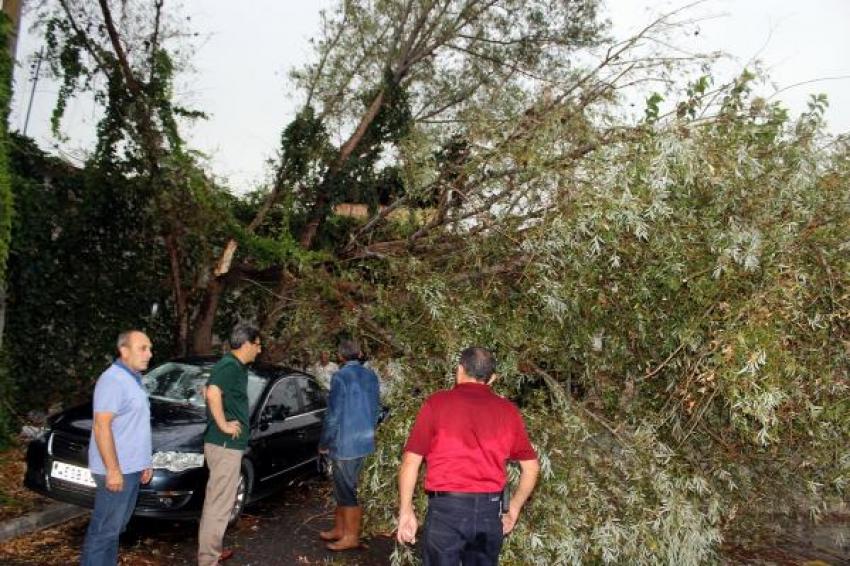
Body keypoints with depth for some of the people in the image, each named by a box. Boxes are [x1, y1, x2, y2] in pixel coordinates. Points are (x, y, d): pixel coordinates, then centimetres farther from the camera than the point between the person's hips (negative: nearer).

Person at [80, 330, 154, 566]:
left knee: (115, 527, 17)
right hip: (116, 470, -10)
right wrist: (113, 469, -23)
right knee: (104, 529, -2)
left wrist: (143, 463, 20)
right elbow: (101, 426, -21)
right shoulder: (113, 380, -16)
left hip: (131, 468, 10)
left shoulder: (133, 379, 14)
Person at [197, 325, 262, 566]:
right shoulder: (230, 365, -17)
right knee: (219, 503, -3)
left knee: (218, 501, 19)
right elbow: (213, 393, -34)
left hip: (226, 443, 10)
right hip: (225, 444, -10)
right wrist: (223, 424, -25)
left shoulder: (235, 366, 14)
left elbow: (216, 393, 27)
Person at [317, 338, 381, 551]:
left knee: (346, 490, 4)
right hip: (364, 441, 8)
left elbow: (333, 414, -16)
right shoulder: (371, 376, 7)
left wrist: (324, 443, -5)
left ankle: (351, 536, 13)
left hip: (345, 443, -8)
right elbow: (376, 408, 13)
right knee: (343, 487, 19)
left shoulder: (340, 377, -16)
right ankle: (339, 529, 30)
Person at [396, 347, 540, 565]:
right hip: (489, 510, 3)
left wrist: (406, 511, 2)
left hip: (446, 508, -3)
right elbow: (531, 467, 9)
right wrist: (513, 511, 18)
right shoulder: (508, 411, 6)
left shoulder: (437, 403, -3)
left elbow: (411, 461, -6)